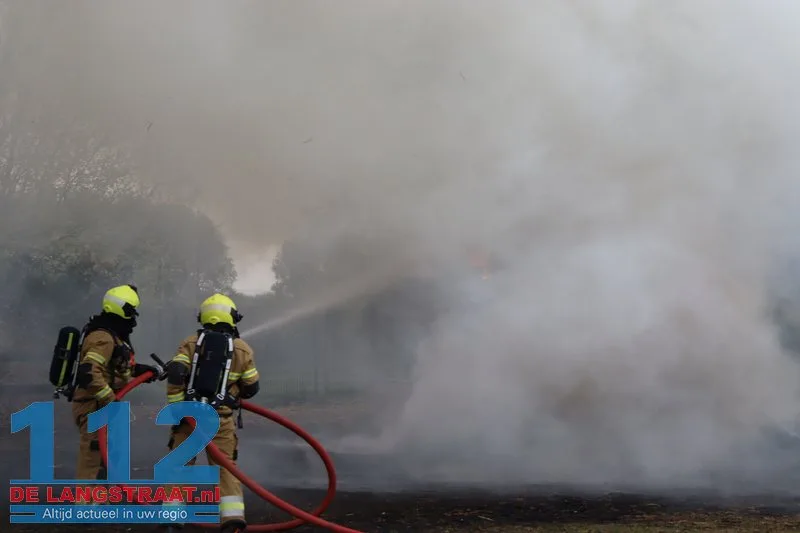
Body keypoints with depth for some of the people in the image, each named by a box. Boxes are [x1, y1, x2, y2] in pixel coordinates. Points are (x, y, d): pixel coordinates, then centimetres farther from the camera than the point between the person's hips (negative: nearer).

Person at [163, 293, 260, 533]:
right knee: (225, 468, 5)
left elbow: (175, 374, -14)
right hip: (221, 419, 0)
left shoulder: (191, 342, 1)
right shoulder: (243, 349, 3)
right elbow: (251, 389, 9)